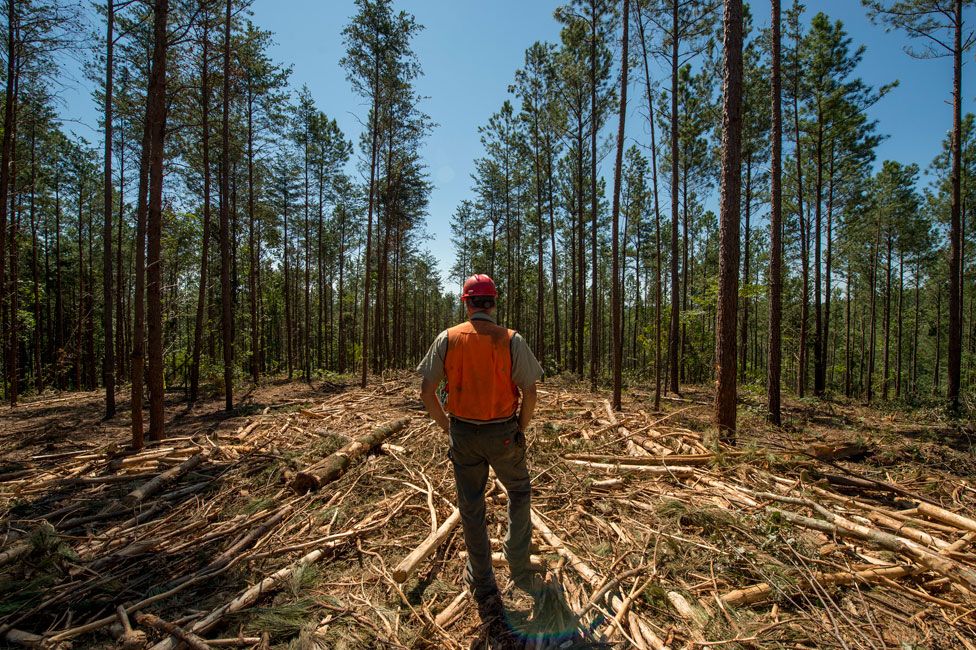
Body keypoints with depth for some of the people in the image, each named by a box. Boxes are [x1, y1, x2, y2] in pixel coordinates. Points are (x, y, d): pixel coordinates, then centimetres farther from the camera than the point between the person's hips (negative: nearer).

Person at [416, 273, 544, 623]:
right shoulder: (512, 340, -11)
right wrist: (521, 429, 4)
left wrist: (446, 425, 8)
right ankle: (519, 568, 25)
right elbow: (529, 392, -12)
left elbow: (427, 391, -5)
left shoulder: (447, 339, -7)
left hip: (463, 434, 1)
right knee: (519, 492, 26)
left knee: (471, 510, 16)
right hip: (503, 433, -1)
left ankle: (485, 591, 30)